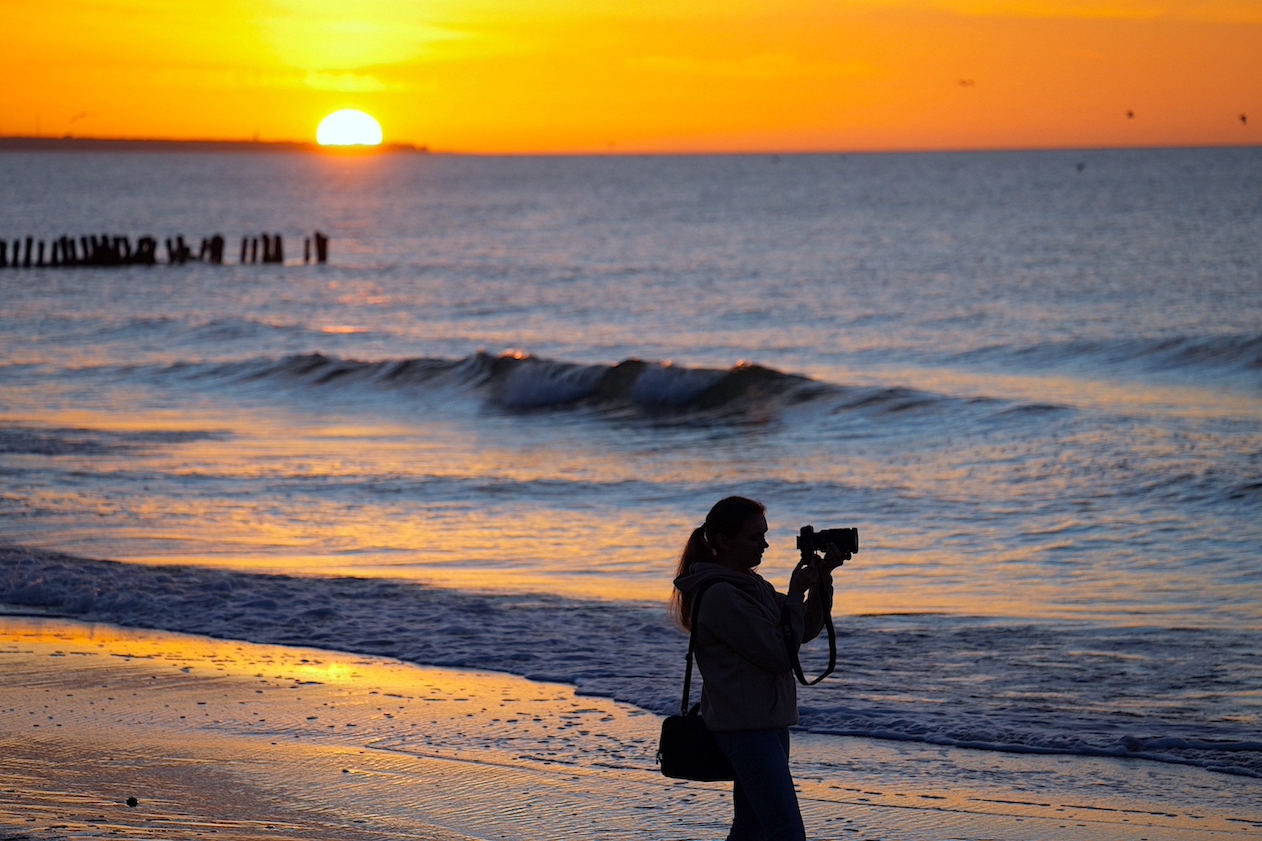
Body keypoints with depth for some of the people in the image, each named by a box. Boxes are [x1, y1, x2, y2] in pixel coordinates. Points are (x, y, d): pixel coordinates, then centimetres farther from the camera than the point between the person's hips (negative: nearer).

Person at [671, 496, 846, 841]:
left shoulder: (751, 586, 14)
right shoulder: (721, 596, -16)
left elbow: (805, 630, 16)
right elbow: (779, 655, -17)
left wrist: (822, 578, 3)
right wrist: (796, 593, -10)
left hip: (767, 723, 10)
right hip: (746, 726, -10)